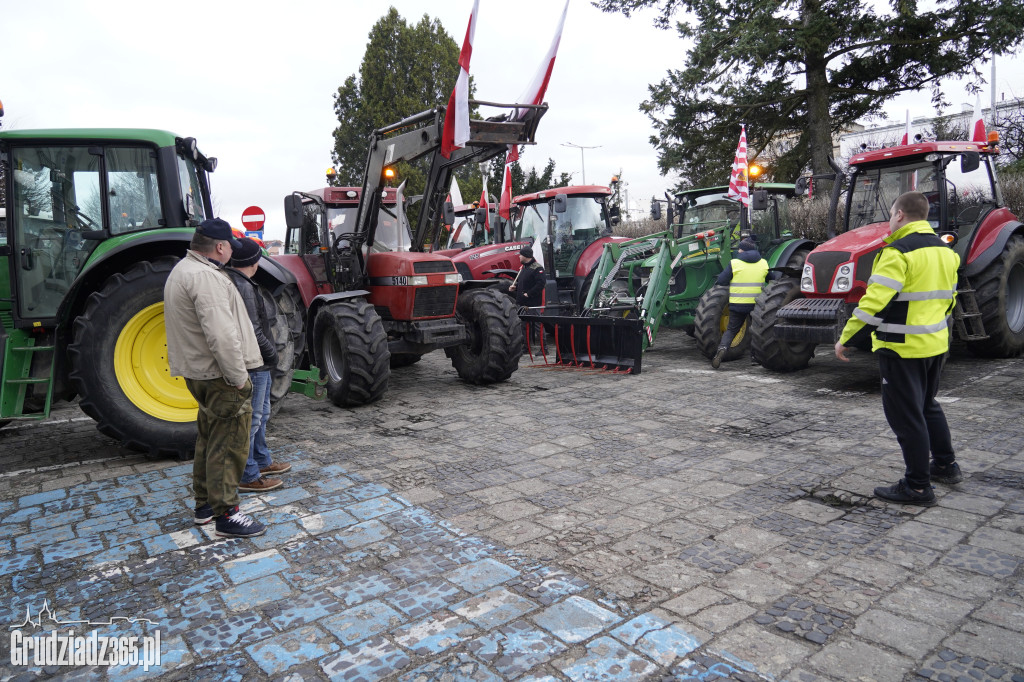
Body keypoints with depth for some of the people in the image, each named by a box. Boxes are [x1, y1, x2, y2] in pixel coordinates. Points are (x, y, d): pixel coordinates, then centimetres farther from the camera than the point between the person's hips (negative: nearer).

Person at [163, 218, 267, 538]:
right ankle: (226, 514, 7)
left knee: (210, 438, 21)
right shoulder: (205, 277, -21)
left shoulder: (182, 270, 15)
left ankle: (205, 503, 33)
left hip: (199, 373, 11)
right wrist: (239, 377, -20)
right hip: (220, 376, -11)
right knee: (228, 445, -2)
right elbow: (221, 334, -29)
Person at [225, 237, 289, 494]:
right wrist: (271, 352, -12)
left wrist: (268, 352, 14)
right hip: (252, 363, -11)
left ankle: (262, 461, 37)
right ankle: (248, 477, 8)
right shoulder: (242, 287, -21)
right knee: (251, 419, -1)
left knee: (261, 414, 22)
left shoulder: (230, 282, 12)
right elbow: (252, 331, -25)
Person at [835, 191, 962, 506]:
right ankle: (945, 465, 37)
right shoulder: (945, 251, 10)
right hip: (936, 344, 9)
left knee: (906, 415, 0)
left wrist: (845, 336, -19)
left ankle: (918, 486, 7)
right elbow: (949, 299, 18)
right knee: (927, 406, 25)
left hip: (902, 348, -9)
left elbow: (874, 300, -25)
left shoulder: (898, 252, -18)